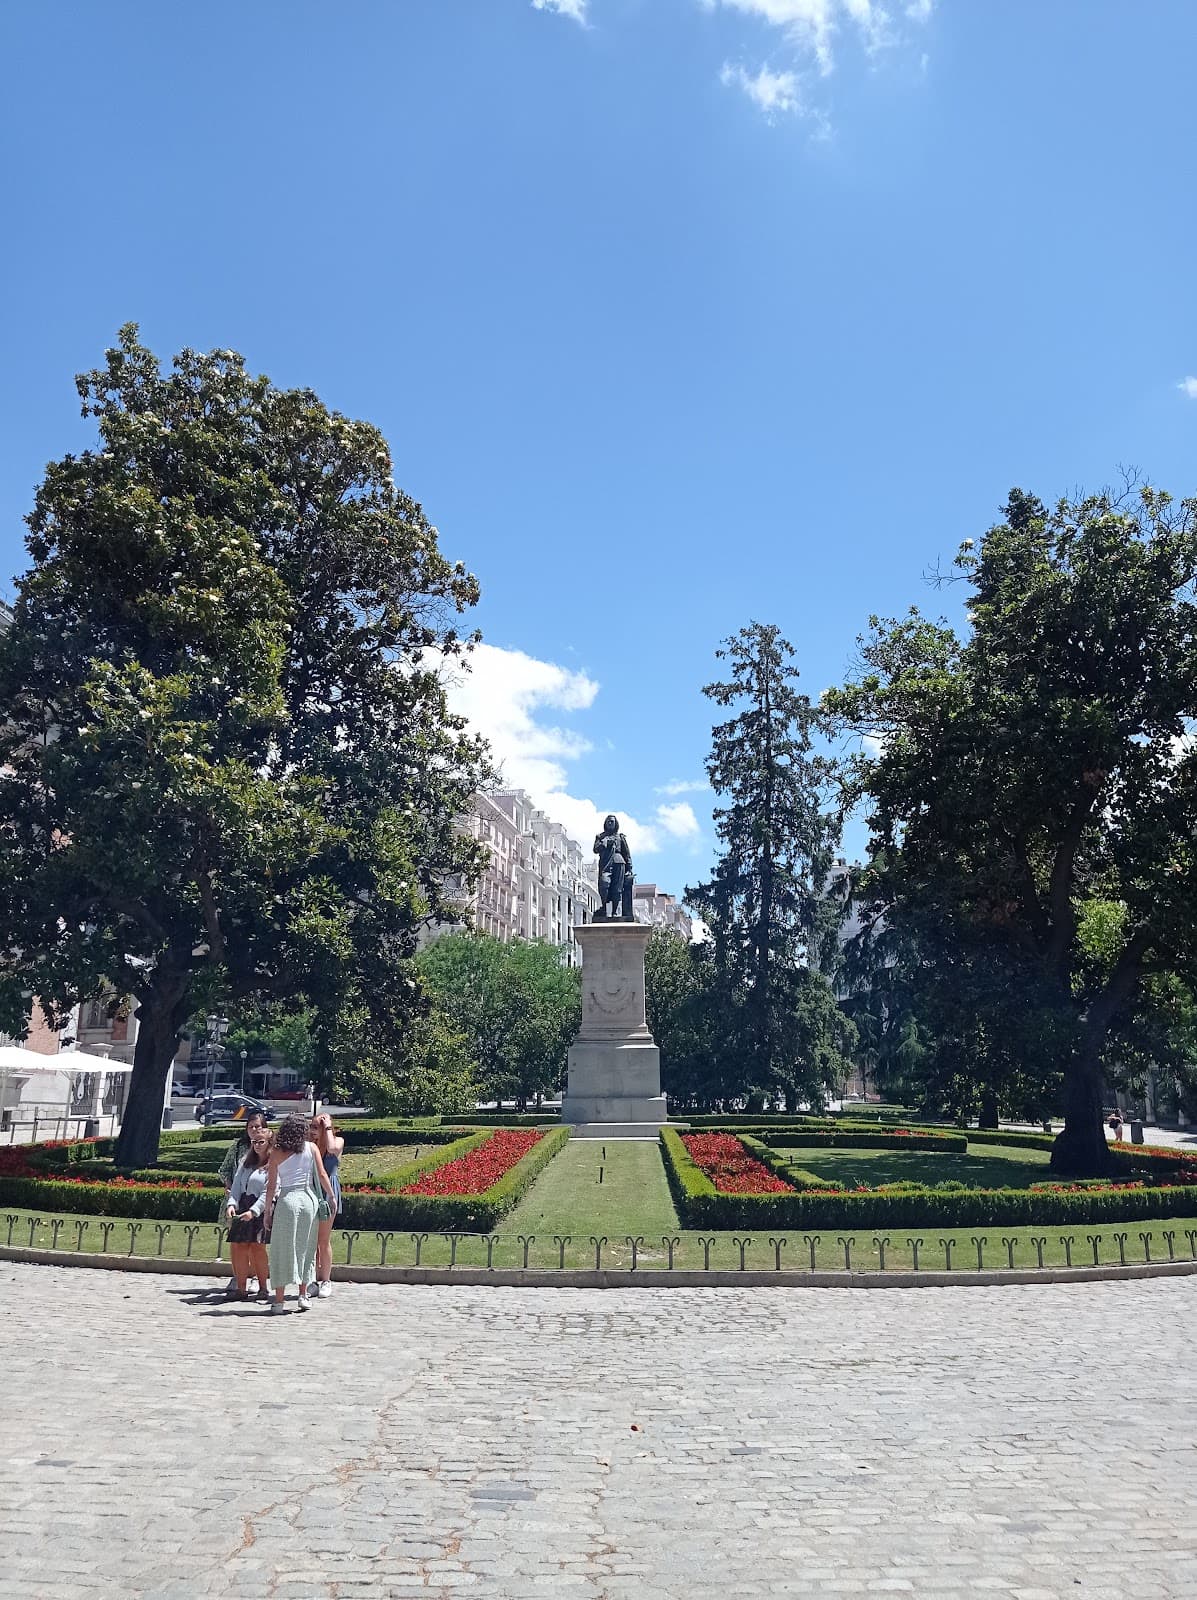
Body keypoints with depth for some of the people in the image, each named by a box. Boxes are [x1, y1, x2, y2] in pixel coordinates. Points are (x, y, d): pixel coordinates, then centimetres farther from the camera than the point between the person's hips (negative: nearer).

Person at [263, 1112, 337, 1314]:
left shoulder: (276, 1153, -3)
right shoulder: (311, 1148, 1)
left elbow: (271, 1185, -2)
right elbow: (322, 1174, 0)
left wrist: (268, 1211, 5)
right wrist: (331, 1196, 12)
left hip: (286, 1200, -2)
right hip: (309, 1199, 2)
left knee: (283, 1250, 5)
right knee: (305, 1248, 14)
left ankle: (279, 1299, 6)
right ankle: (303, 1295, 18)